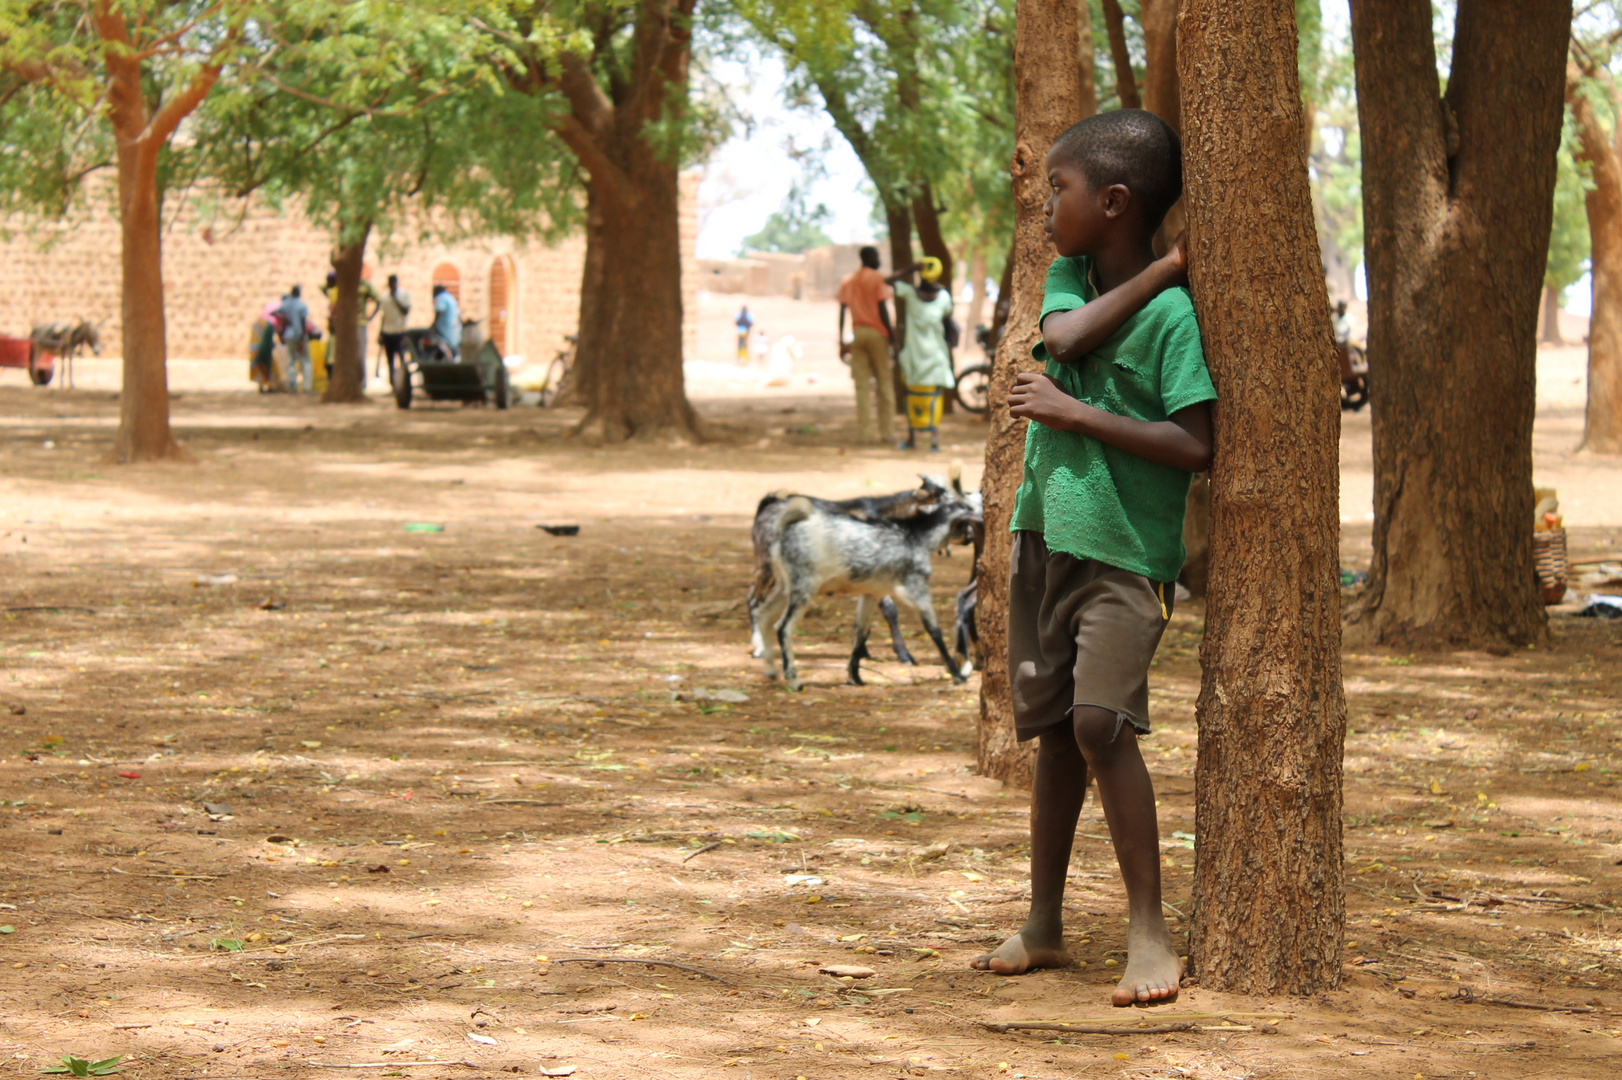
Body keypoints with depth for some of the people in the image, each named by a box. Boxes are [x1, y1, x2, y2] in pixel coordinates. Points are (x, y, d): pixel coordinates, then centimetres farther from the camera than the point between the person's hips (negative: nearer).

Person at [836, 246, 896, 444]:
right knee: (885, 383, 2)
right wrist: (892, 335, -5)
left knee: (862, 385, 3)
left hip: (858, 333, 4)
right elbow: (882, 309, -10)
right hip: (877, 333, -4)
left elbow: (842, 312, 9)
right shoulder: (877, 279, -4)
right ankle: (885, 432, -1)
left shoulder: (847, 281, 11)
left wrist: (841, 342, 12)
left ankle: (864, 433, -3)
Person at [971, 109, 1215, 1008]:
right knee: (1054, 729, 12)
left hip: (1126, 546, -7)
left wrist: (1077, 413, -18)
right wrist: (1161, 266, -13)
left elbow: (1197, 448, -19)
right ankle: (1043, 925, 21)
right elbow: (1064, 335, -13)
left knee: (1102, 719, -17)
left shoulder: (1173, 312, -12)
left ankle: (1149, 932, -11)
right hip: (1045, 530, 7)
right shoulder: (1067, 275, 9)